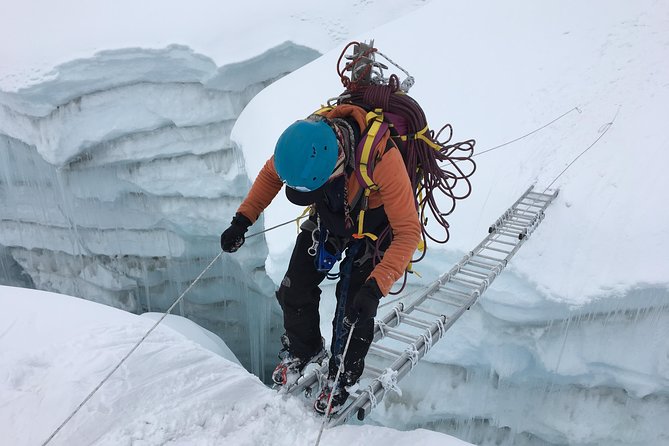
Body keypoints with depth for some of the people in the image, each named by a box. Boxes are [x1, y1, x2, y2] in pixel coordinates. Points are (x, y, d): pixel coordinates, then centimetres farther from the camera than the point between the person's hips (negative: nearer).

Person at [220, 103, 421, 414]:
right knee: (294, 291, 5)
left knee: (354, 310, -4)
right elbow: (271, 173, -6)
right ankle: (301, 351, 37)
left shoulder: (383, 158, -43)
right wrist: (242, 220, -13)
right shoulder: (305, 140, -30)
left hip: (374, 226, -4)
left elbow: (408, 231, -34)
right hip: (328, 216, 4)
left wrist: (376, 287, -43)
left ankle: (342, 379, 26)